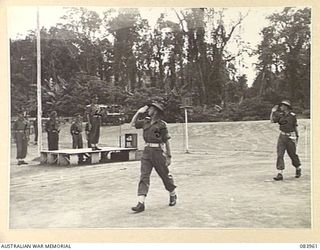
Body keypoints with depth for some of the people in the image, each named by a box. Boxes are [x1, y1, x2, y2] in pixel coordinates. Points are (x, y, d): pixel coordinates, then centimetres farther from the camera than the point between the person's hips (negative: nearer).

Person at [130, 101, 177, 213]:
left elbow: (166, 141, -6)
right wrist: (139, 112, 9)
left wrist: (169, 157, -6)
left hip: (158, 152, -5)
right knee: (144, 176, -5)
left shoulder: (161, 124, -8)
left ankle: (173, 195, 35)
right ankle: (141, 203, -8)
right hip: (147, 151, 5)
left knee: (165, 175, 10)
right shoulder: (145, 121, 10)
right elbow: (133, 124, 19)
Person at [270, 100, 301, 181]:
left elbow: (296, 127, 2)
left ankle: (298, 169, 36)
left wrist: (297, 137, 3)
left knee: (292, 154, 9)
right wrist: (273, 111, -9)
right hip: (282, 137, 3)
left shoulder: (292, 116, -4)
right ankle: (280, 174, -7)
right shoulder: (280, 115, 5)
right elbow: (272, 120, -1)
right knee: (280, 154, -7)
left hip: (290, 137, -3)